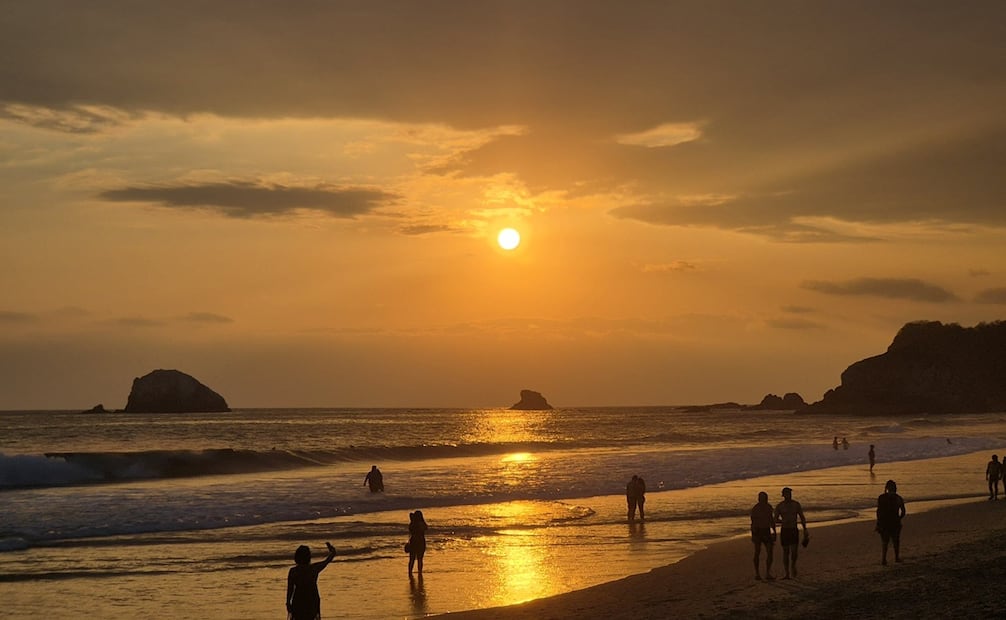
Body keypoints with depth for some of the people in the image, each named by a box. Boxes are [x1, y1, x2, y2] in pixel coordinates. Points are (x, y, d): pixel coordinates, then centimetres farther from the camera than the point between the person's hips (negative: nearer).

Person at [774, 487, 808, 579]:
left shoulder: (796, 504, 1)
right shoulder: (779, 506, -2)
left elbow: (802, 518, 7)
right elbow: (775, 520, 0)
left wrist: (805, 530, 3)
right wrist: (783, 521, -21)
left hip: (794, 530, 0)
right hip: (784, 530, 0)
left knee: (794, 552, -11)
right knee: (785, 552, 3)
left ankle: (793, 565, 21)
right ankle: (787, 574, 10)